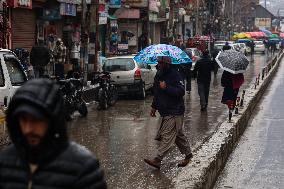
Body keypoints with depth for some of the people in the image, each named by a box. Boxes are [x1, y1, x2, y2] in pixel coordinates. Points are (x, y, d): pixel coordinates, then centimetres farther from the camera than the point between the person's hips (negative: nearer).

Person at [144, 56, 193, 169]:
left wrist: (166, 87, -26)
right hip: (165, 112, 9)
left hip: (174, 113, -9)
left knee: (167, 136, -11)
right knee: (178, 135, 16)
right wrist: (154, 106, 22)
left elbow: (181, 92, -23)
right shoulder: (158, 75, 13)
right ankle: (188, 154, 28)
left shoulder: (175, 75, -15)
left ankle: (157, 160, -15)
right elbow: (156, 93, 24)